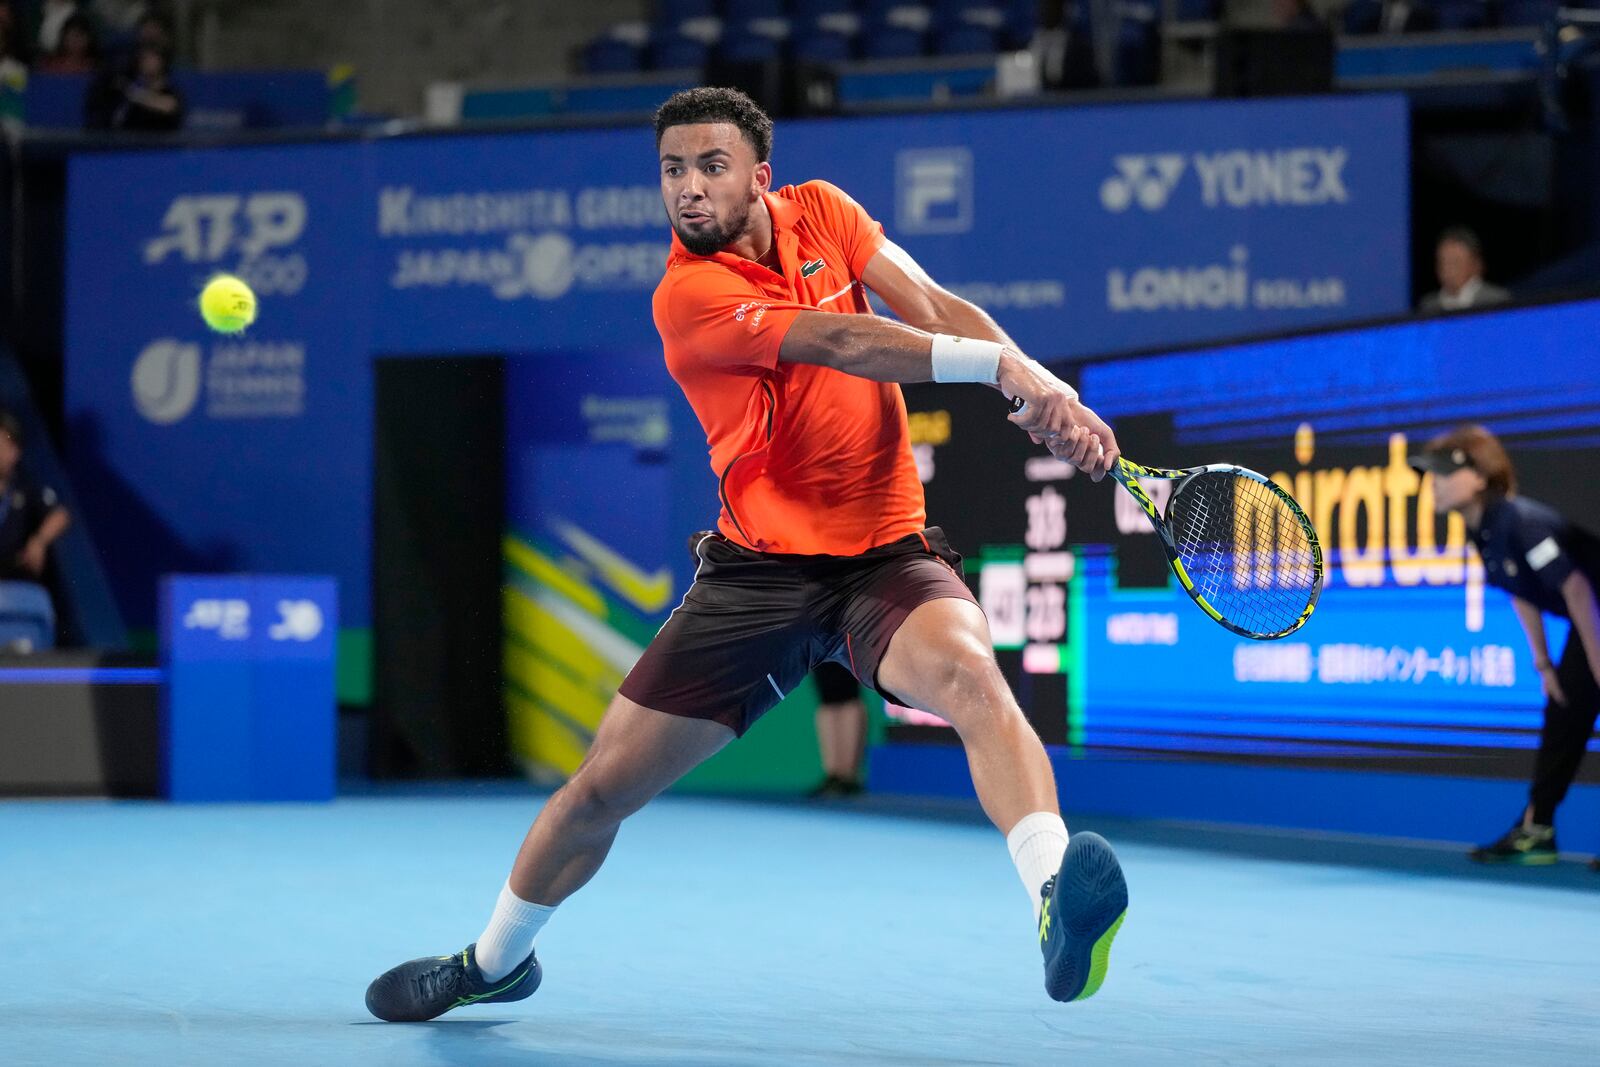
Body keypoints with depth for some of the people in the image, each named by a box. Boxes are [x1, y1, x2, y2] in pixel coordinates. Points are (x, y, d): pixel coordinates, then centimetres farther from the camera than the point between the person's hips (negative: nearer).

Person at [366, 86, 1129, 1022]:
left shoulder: (820, 212, 3)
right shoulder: (688, 295, -13)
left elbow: (936, 309, -6)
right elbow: (844, 343, -25)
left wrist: (1049, 397, -22)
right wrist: (1000, 362, -32)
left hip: (888, 555, 1)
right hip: (760, 565, -1)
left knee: (967, 671, -34)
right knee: (603, 786, 5)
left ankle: (1058, 895, -53)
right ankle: (495, 961, 32)